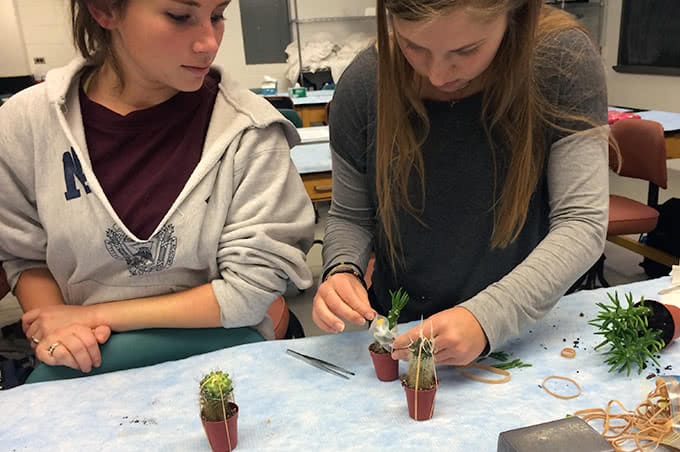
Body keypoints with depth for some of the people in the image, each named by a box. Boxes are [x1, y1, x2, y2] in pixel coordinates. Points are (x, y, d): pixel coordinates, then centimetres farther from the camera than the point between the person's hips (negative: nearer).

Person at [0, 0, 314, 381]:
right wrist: (52, 330, -15)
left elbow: (252, 289, -15)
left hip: (219, 352, -2)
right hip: (84, 353, 3)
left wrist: (98, 314, -12)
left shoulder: (247, 130, -15)